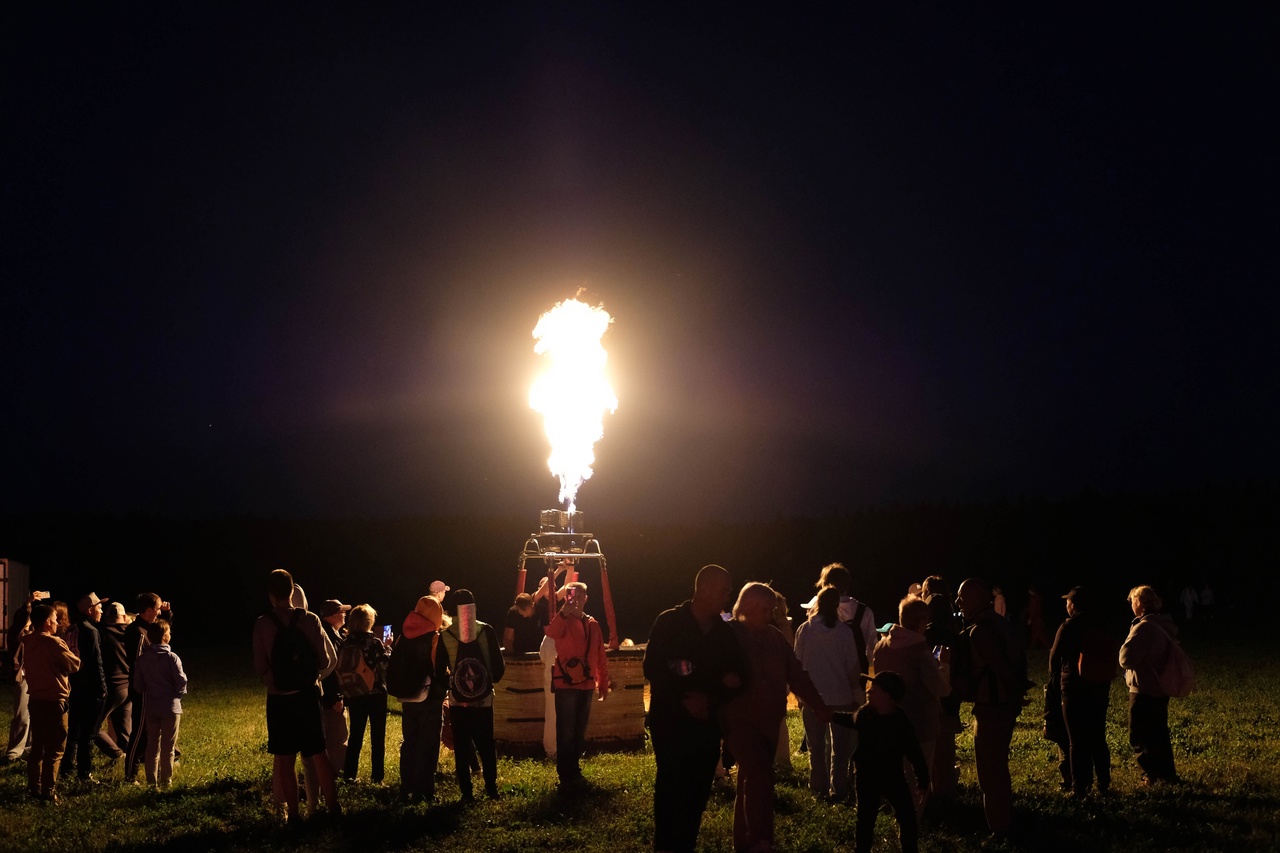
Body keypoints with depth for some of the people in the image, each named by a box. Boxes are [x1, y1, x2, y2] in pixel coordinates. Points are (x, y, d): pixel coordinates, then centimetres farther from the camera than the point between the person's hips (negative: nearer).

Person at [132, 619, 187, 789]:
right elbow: (181, 681, -14)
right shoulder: (171, 658, -15)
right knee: (167, 747, 5)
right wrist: (179, 694, 6)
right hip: (170, 707, -4)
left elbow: (138, 684, 2)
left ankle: (151, 781, 15)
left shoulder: (142, 659, -1)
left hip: (150, 708, 4)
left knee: (152, 746, 13)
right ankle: (165, 782, 9)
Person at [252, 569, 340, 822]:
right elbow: (329, 660, -4)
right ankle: (333, 807, 14)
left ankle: (292, 813, 11)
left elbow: (260, 667, -9)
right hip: (307, 695, 2)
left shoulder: (263, 624, -9)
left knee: (285, 759, 8)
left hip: (279, 699, -1)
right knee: (317, 755, 13)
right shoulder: (309, 620, -5)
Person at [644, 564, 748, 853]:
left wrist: (711, 699, -9)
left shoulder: (725, 632, 10)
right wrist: (684, 700, -13)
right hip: (670, 721, -4)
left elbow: (737, 677, 10)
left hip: (707, 724, 4)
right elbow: (653, 669, -9)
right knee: (671, 790, -6)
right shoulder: (669, 623, -3)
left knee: (698, 792, 0)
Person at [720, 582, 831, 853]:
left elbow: (796, 675, 12)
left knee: (752, 779, 11)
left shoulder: (775, 637, 7)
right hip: (740, 720, -5)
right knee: (759, 777, -17)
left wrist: (819, 706, 10)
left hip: (768, 721, 5)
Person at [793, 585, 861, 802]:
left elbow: (798, 663, -1)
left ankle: (819, 786, 17)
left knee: (816, 745, 15)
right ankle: (838, 789, 6)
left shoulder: (804, 630, -8)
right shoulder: (844, 631, -12)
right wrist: (856, 693, 4)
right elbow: (853, 667, -8)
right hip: (841, 696, -1)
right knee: (840, 746, 9)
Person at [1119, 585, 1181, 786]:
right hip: (1161, 688, 9)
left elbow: (1126, 658, -23)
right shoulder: (1166, 626, 8)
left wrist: (1128, 642, -3)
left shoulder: (1144, 627, -21)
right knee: (1158, 733, 19)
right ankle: (1167, 774, 26)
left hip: (1144, 690, -9)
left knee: (1139, 737, -1)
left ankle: (1154, 775, -5)